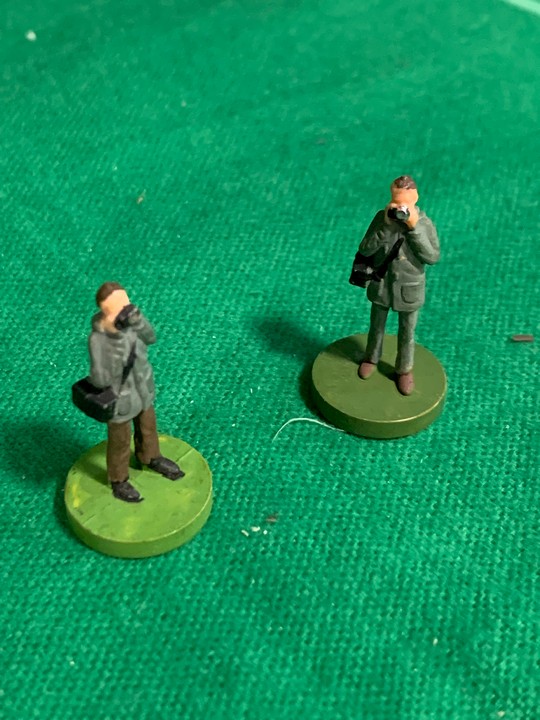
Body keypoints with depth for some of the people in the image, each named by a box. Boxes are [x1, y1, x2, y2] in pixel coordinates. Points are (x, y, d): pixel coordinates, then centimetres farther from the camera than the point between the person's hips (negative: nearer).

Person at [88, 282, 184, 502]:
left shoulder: (127, 318, -20)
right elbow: (101, 379, -38)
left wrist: (136, 320, -29)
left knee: (147, 425, 30)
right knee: (120, 440, 20)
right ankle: (118, 481, 47)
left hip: (141, 387, 6)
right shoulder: (98, 339, -35)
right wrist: (116, 342, -46)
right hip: (120, 397, -5)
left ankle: (150, 458, 60)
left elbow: (150, 338, -8)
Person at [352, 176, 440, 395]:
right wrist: (386, 225, -31)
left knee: (406, 331, 17)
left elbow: (433, 257, -23)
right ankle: (372, 358, 49)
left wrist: (414, 228, -31)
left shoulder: (424, 223, -19)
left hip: (409, 288, -1)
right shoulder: (382, 217, -16)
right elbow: (365, 250, -20)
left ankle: (404, 369, 39)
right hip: (381, 284, 1)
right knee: (377, 325, 24)